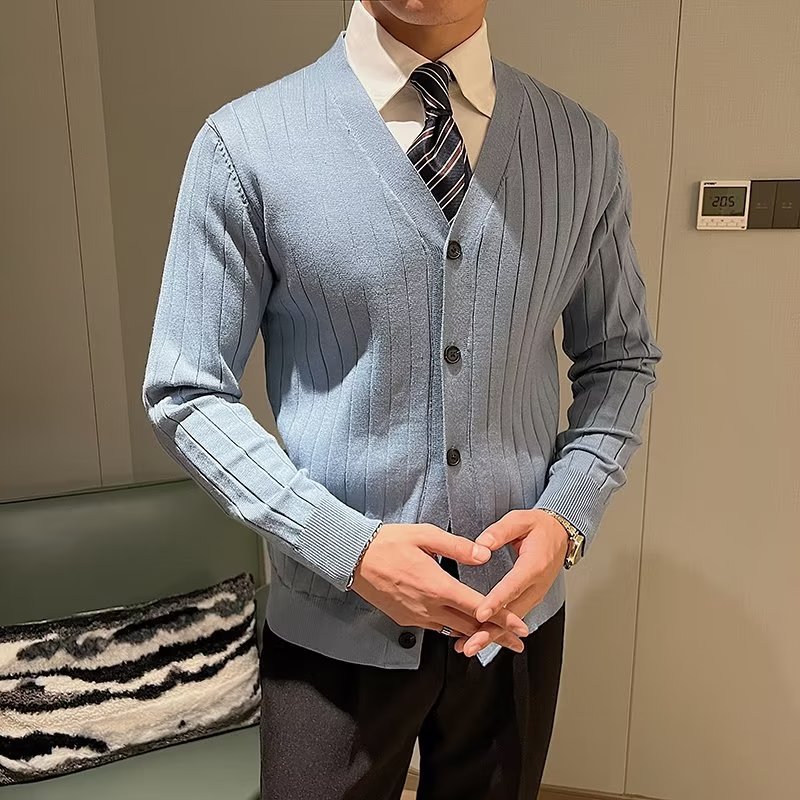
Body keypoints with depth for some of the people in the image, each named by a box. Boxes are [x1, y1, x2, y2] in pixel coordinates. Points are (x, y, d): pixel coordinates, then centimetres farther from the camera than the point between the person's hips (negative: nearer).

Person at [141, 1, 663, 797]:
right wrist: (348, 547, -18)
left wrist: (568, 514, -11)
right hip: (336, 624, -2)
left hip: (519, 609, 4)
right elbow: (184, 394, -8)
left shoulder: (583, 147, -2)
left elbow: (621, 358, 6)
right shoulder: (246, 142, -11)